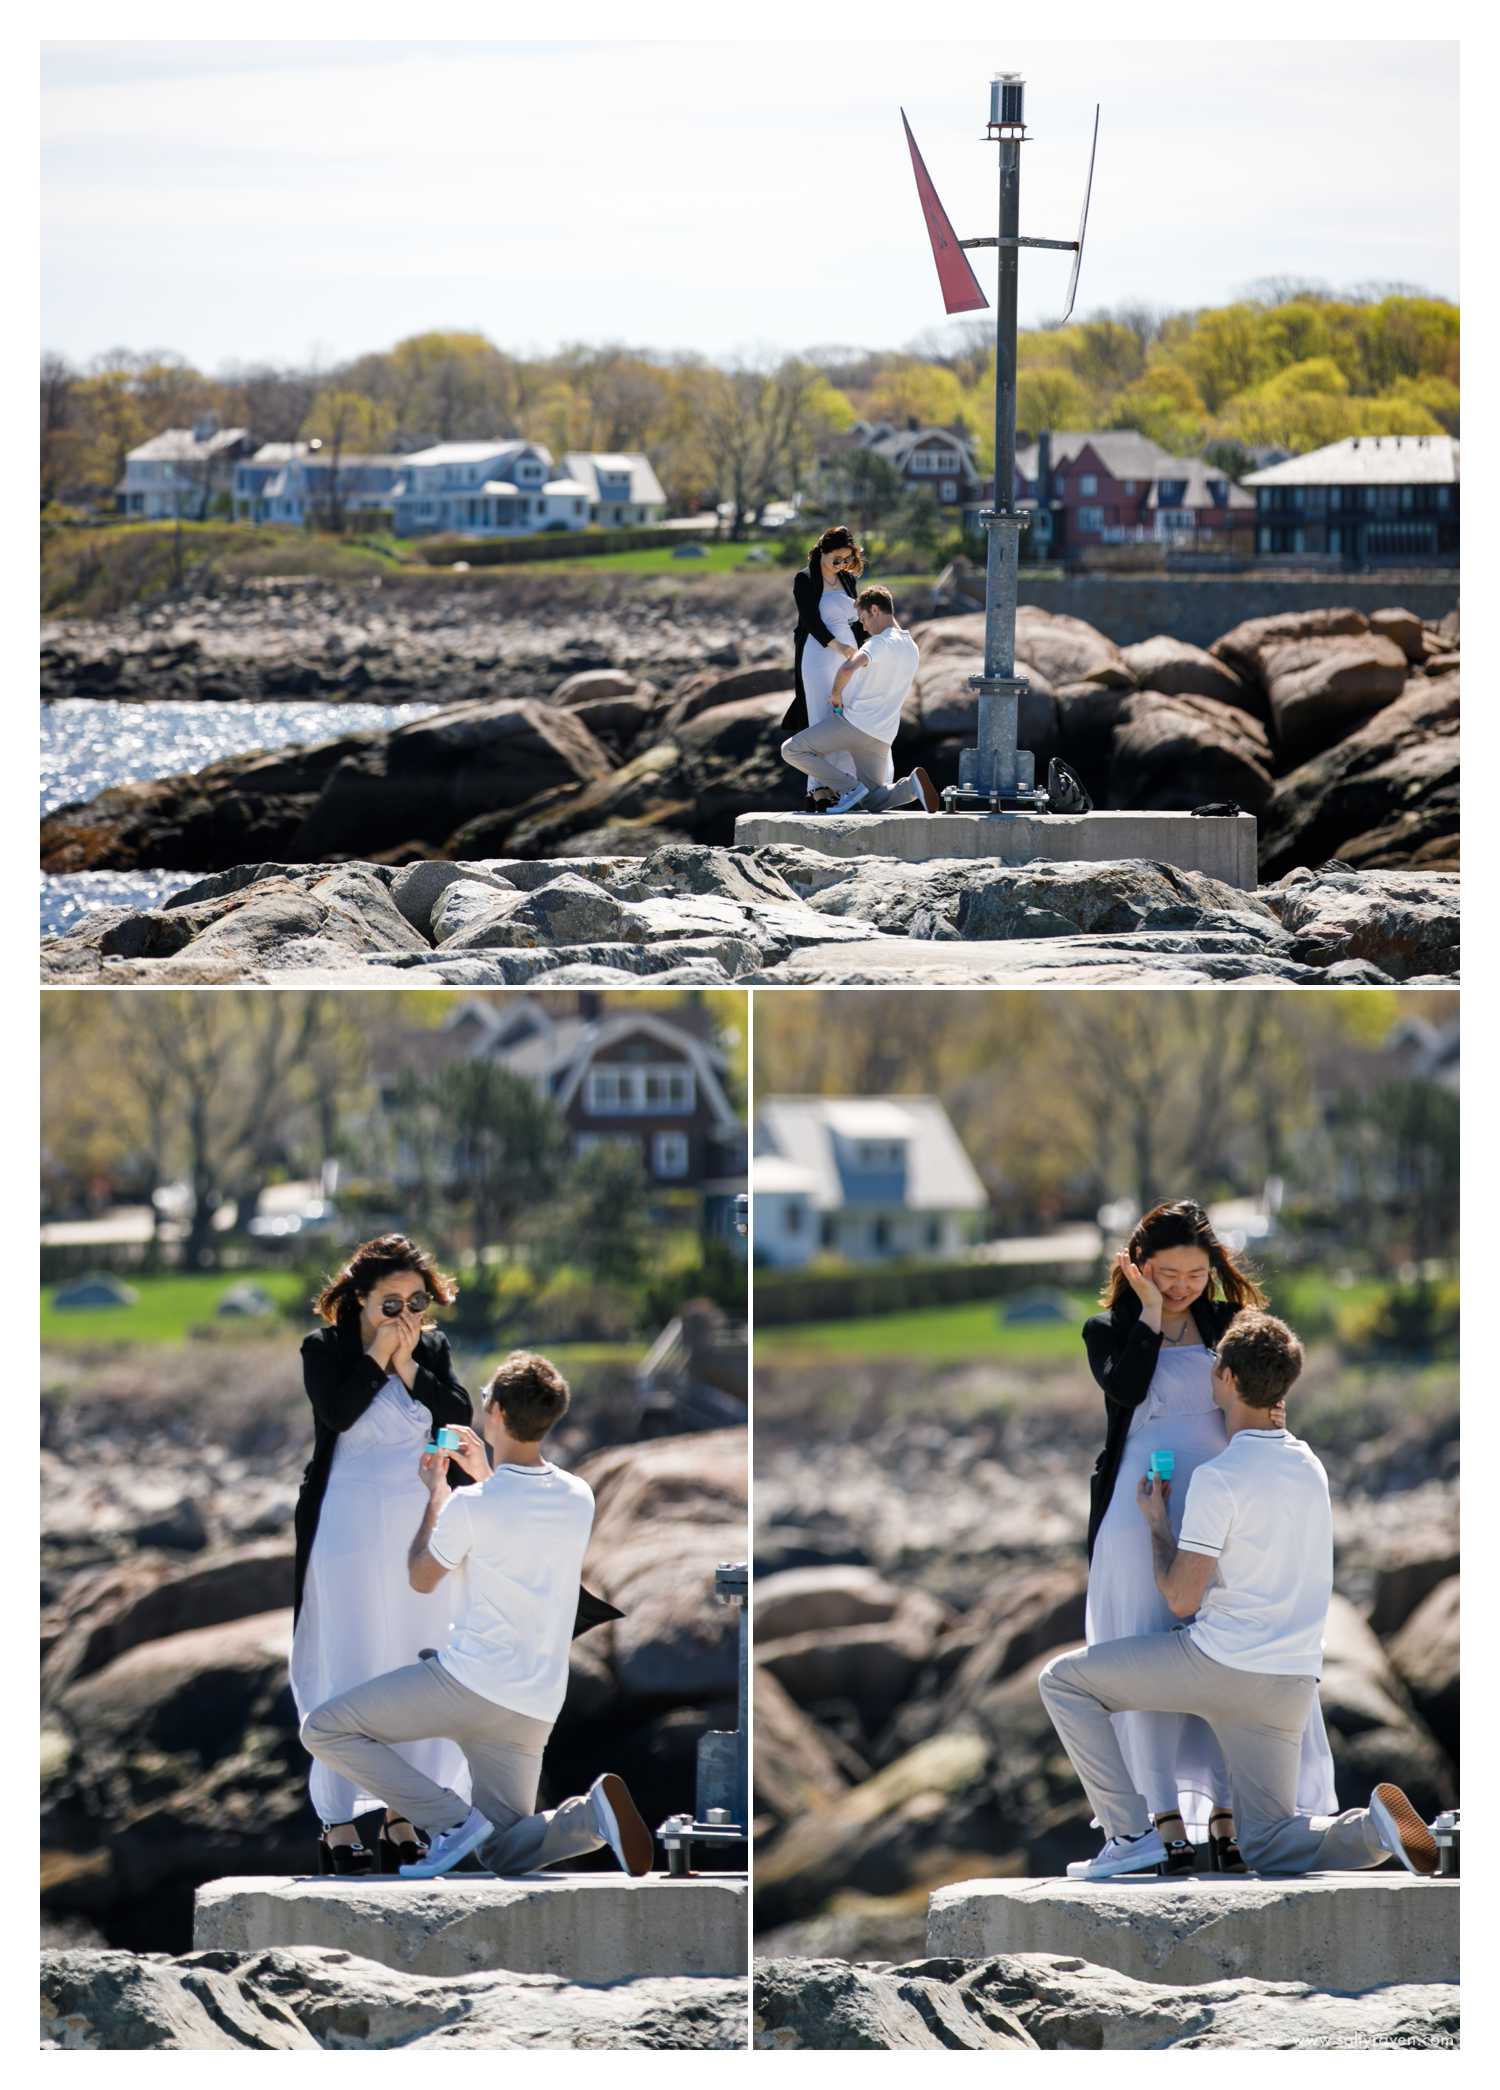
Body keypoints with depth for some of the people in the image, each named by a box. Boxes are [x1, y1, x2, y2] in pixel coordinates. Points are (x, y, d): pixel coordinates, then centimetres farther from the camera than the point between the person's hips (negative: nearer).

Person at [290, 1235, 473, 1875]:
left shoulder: (433, 1349, 10)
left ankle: (402, 1816, 11)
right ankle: (338, 1824, -1)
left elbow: (461, 1420, -3)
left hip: (423, 1532, 4)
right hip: (349, 1532, -4)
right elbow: (338, 1412, -18)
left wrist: (410, 1365, -8)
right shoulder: (326, 1350, -1)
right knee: (348, 1676, -4)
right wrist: (379, 1356, -11)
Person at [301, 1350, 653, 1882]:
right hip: (534, 1709, 7)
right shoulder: (579, 1499, 4)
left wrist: (437, 1493, 16)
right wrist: (484, 1477, 31)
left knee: (322, 1730, 2)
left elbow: (421, 1578, 4)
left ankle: (452, 1818, -10)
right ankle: (592, 1811, -15)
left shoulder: (470, 1505, -14)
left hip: (470, 1682, -6)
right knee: (506, 1855, 16)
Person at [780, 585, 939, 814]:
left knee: (791, 751, 0)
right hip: (881, 736, 8)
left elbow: (848, 668, -33)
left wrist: (836, 693, -14)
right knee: (874, 802, 16)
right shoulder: (911, 648, 13)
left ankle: (850, 788, -12)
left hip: (855, 723, -8)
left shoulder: (880, 643, -14)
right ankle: (912, 785, -13)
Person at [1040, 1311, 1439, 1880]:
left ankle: (1131, 1833, -1)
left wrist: (1156, 1523, 5)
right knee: (1270, 1847, 13)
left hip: (1220, 1663, -7)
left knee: (1062, 1681, 8)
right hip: (1291, 1683, 7)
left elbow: (1181, 1598, -12)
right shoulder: (1309, 1467, 11)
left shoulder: (1219, 1477, -13)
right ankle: (1376, 1825, -16)